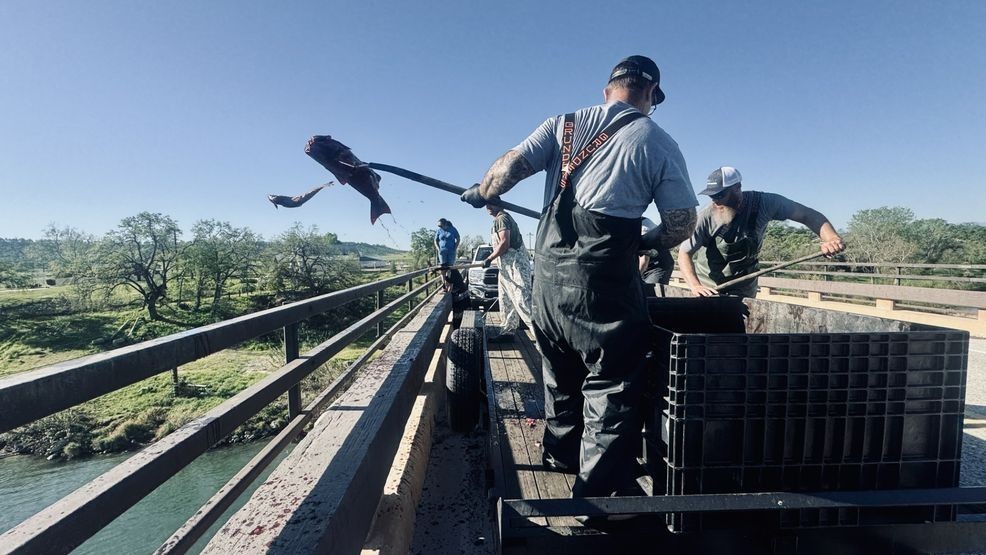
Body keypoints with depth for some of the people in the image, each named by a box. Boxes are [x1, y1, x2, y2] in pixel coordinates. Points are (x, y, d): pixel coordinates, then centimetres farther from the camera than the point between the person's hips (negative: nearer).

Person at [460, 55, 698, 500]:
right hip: (605, 281, -5)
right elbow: (683, 224, 1)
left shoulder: (565, 124, 9)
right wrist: (645, 242, 20)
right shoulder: (659, 145, 2)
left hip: (548, 271, 5)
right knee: (610, 384, 6)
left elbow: (510, 166, 3)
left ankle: (560, 455, 41)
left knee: (561, 372, 22)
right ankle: (598, 489, 13)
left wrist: (481, 193, 22)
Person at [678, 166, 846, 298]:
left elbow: (808, 215, -15)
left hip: (742, 286, 1)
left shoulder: (764, 203, -20)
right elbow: (684, 253, -23)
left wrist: (830, 237, -35)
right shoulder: (707, 216, -25)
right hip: (708, 285, -1)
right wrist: (695, 286, -38)